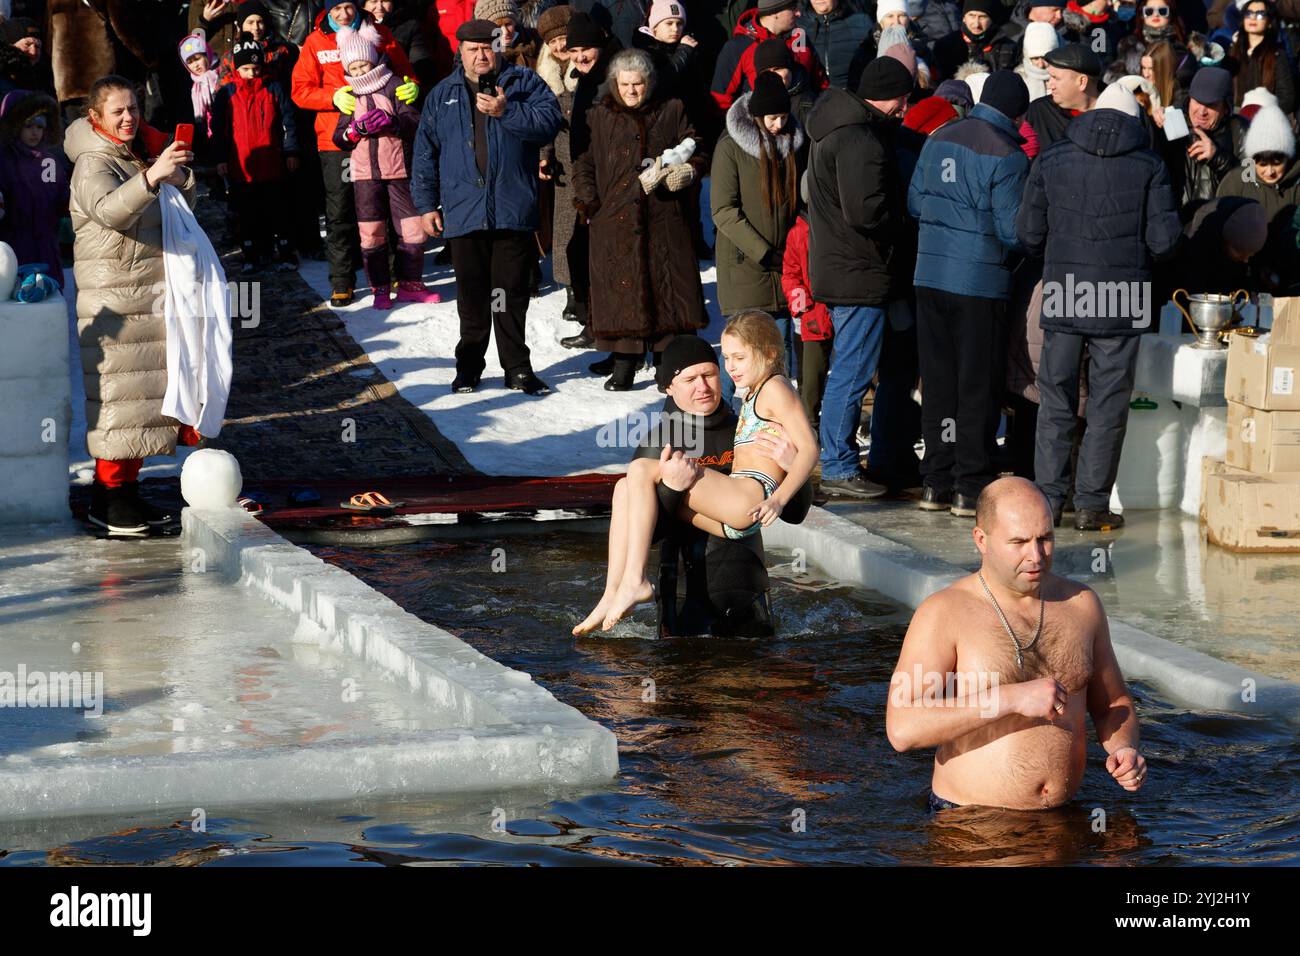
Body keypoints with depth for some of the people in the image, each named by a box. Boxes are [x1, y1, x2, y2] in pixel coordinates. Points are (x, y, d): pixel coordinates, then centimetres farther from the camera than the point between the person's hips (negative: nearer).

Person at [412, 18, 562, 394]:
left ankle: (517, 367, 9)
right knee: (471, 296, 7)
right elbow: (426, 152, 13)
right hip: (462, 212, 2)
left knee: (512, 293, 2)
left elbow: (549, 120, -9)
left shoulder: (524, 83, 6)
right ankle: (469, 366, 17)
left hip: (514, 210, -2)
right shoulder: (443, 95, 13)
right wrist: (426, 204, 8)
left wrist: (506, 112, -19)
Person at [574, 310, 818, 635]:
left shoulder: (776, 388, -2)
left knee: (642, 470, -17)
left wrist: (777, 500, -23)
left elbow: (809, 448, -12)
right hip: (732, 509, 10)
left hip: (750, 496, -10)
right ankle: (612, 594, -8)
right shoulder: (754, 395, 28)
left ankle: (635, 580, -22)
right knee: (625, 489, 6)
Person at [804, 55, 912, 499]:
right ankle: (838, 468, 0)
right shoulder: (860, 139, -20)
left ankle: (838, 461, 25)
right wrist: (900, 218, -9)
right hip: (859, 273, -11)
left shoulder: (835, 128, 14)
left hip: (835, 268, 11)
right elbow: (864, 210, -26)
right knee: (853, 372, -5)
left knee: (848, 370, 18)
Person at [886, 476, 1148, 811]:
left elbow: (1112, 701, 24)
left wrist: (1124, 749, 1)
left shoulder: (1081, 604, 9)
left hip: (1063, 821, 4)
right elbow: (902, 730, -19)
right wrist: (1012, 698, -22)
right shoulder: (943, 614, -7)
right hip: (969, 824, -4)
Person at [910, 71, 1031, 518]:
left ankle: (936, 483, 15)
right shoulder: (1006, 156, -13)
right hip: (981, 281, -6)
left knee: (938, 380, 12)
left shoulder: (939, 139, 7)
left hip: (930, 276, 6)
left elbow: (914, 203, 13)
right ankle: (972, 488, 5)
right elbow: (1013, 230, -14)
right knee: (978, 385, 2)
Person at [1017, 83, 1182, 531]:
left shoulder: (1051, 159, 3)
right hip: (1122, 302, -1)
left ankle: (1048, 498, 9)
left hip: (1063, 295, 1)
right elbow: (1164, 240, -5)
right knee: (1108, 403, 5)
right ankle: (1092, 503, 6)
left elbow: (1028, 233, 4)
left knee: (1056, 400, 9)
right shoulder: (1149, 165, -2)